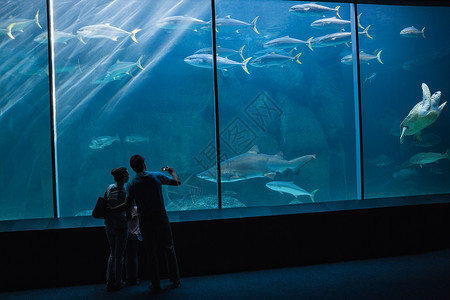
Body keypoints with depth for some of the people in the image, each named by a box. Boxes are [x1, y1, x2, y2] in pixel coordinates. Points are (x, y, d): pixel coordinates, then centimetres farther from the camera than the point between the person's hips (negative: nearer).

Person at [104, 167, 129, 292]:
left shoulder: (110, 187, 2)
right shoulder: (125, 191, -16)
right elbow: (126, 206, -28)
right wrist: (113, 209, -16)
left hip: (109, 223, 6)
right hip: (121, 224, -6)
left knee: (112, 253, 18)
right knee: (119, 255, 6)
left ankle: (109, 282, 21)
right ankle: (117, 283, 15)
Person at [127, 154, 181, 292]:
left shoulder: (132, 184, -4)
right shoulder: (157, 176, -6)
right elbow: (177, 182, 1)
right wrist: (172, 171, 19)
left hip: (144, 220, 1)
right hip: (160, 217, 0)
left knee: (151, 252, 10)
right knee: (169, 248, 12)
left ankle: (156, 284, 17)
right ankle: (175, 280, 20)